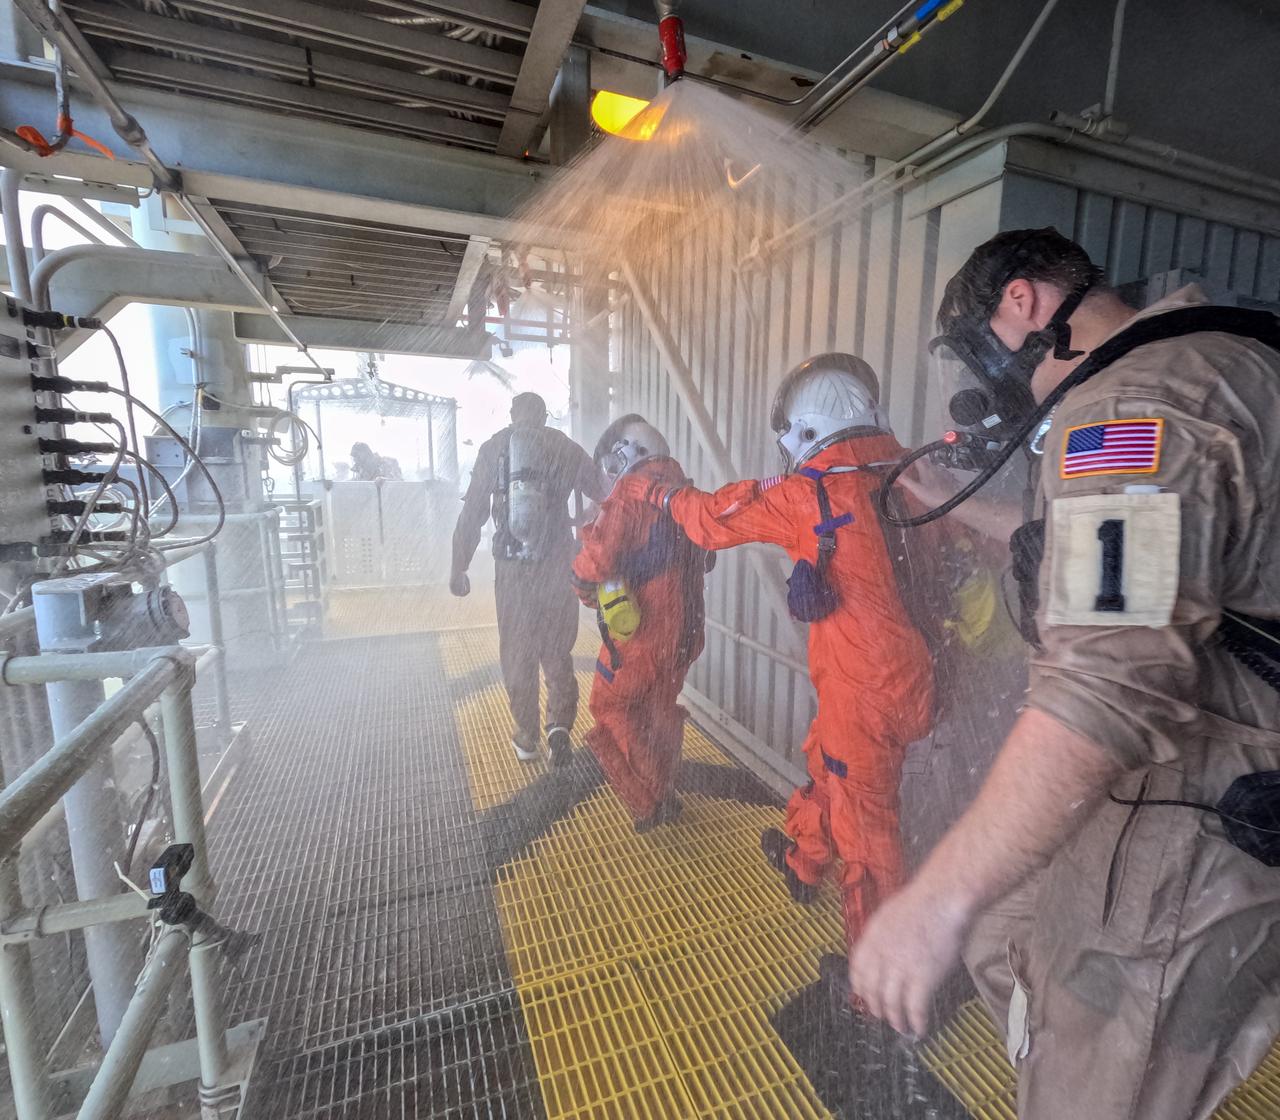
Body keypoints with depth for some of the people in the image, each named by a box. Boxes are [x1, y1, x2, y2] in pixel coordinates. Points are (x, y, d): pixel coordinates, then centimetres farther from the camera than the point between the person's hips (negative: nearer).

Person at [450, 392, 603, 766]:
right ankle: (559, 723, 0)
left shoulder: (493, 448, 0)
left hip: (512, 566, 0)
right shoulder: (565, 447, 2)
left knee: (517, 653, 14)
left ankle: (527, 736, 24)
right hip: (558, 564, 1)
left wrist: (458, 569, 3)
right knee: (557, 650, 15)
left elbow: (472, 514, -3)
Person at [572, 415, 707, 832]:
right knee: (660, 708, 22)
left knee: (610, 705, 12)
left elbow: (597, 560, -22)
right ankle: (665, 797, 36)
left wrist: (586, 587, -1)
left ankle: (649, 800, 15)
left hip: (639, 627, -7)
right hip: (684, 626, 7)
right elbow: (699, 561, 15)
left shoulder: (630, 493, -16)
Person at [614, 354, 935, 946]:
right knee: (825, 763, 28)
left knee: (864, 826, 9)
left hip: (862, 690, -7)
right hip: (911, 674, 8)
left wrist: (655, 491, 11)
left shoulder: (806, 494, -17)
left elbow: (712, 518, -6)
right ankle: (802, 862, 53)